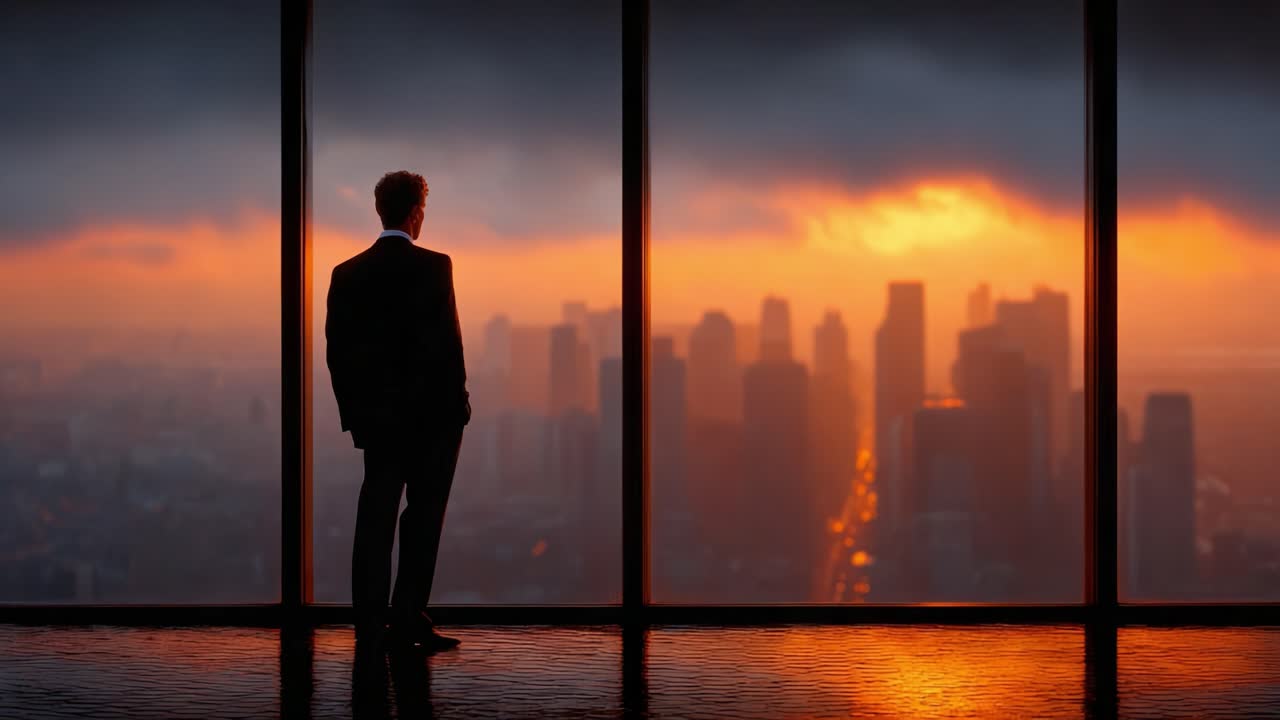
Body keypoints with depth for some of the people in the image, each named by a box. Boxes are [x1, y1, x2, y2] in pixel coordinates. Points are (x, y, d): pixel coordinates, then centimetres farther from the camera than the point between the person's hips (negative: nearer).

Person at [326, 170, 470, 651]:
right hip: (431, 413, -4)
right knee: (423, 519, 3)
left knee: (375, 516, 7)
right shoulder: (433, 266, -10)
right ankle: (409, 619, 3)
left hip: (375, 415, 4)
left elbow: (336, 351, 5)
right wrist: (457, 402, -5)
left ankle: (370, 624, 6)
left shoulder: (347, 273, 4)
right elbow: (446, 341, -15)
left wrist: (353, 411, 12)